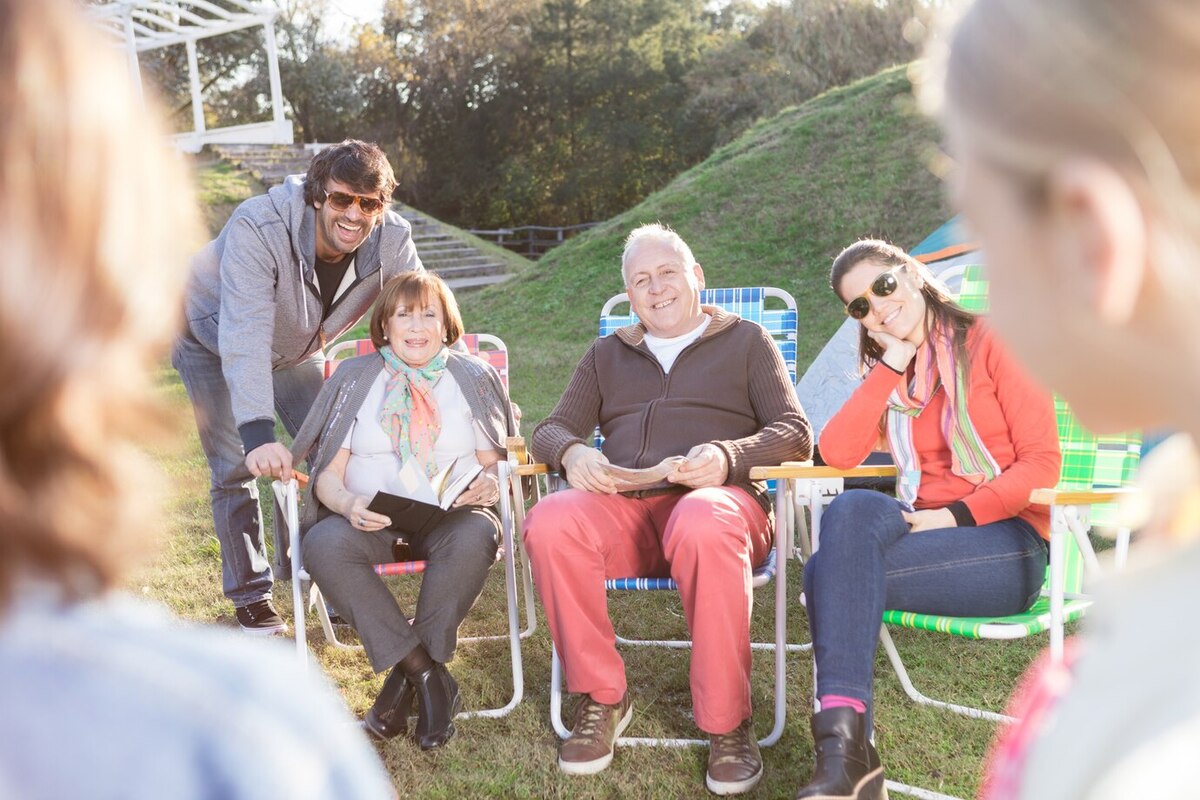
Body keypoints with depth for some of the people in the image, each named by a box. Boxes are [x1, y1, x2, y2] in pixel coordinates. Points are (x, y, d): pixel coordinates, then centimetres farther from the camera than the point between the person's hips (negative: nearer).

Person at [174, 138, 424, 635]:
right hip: (215, 346, -4)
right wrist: (258, 434, -58)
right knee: (236, 469, -7)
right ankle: (250, 596, 11)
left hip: (298, 352, 4)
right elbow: (245, 338, -48)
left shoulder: (392, 241, -27)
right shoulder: (258, 228, -40)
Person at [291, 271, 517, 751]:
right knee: (323, 545, -32)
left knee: (476, 537, -36)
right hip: (370, 518, 1)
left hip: (448, 516, 0)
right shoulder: (355, 378, 14)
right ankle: (426, 674, -25)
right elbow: (328, 474, 7)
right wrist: (348, 503, -17)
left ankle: (407, 675, -20)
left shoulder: (474, 378, 15)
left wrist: (487, 485, -14)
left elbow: (493, 464, 11)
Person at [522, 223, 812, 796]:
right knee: (549, 524, -31)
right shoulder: (607, 355, 27)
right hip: (621, 506, 3)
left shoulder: (745, 341, 18)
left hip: (717, 498, -2)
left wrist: (728, 457, -14)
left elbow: (795, 433, 8)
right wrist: (572, 452, -4)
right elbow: (550, 429, 22)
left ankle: (727, 723, -23)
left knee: (703, 526, -40)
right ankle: (601, 698, -12)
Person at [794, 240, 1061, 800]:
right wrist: (891, 366, -4)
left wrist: (954, 515, -16)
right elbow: (836, 453, -1)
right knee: (855, 508, -30)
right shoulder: (888, 376, 18)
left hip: (1008, 543, -4)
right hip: (927, 529, 5)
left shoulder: (990, 342, 2)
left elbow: (1042, 463, -5)